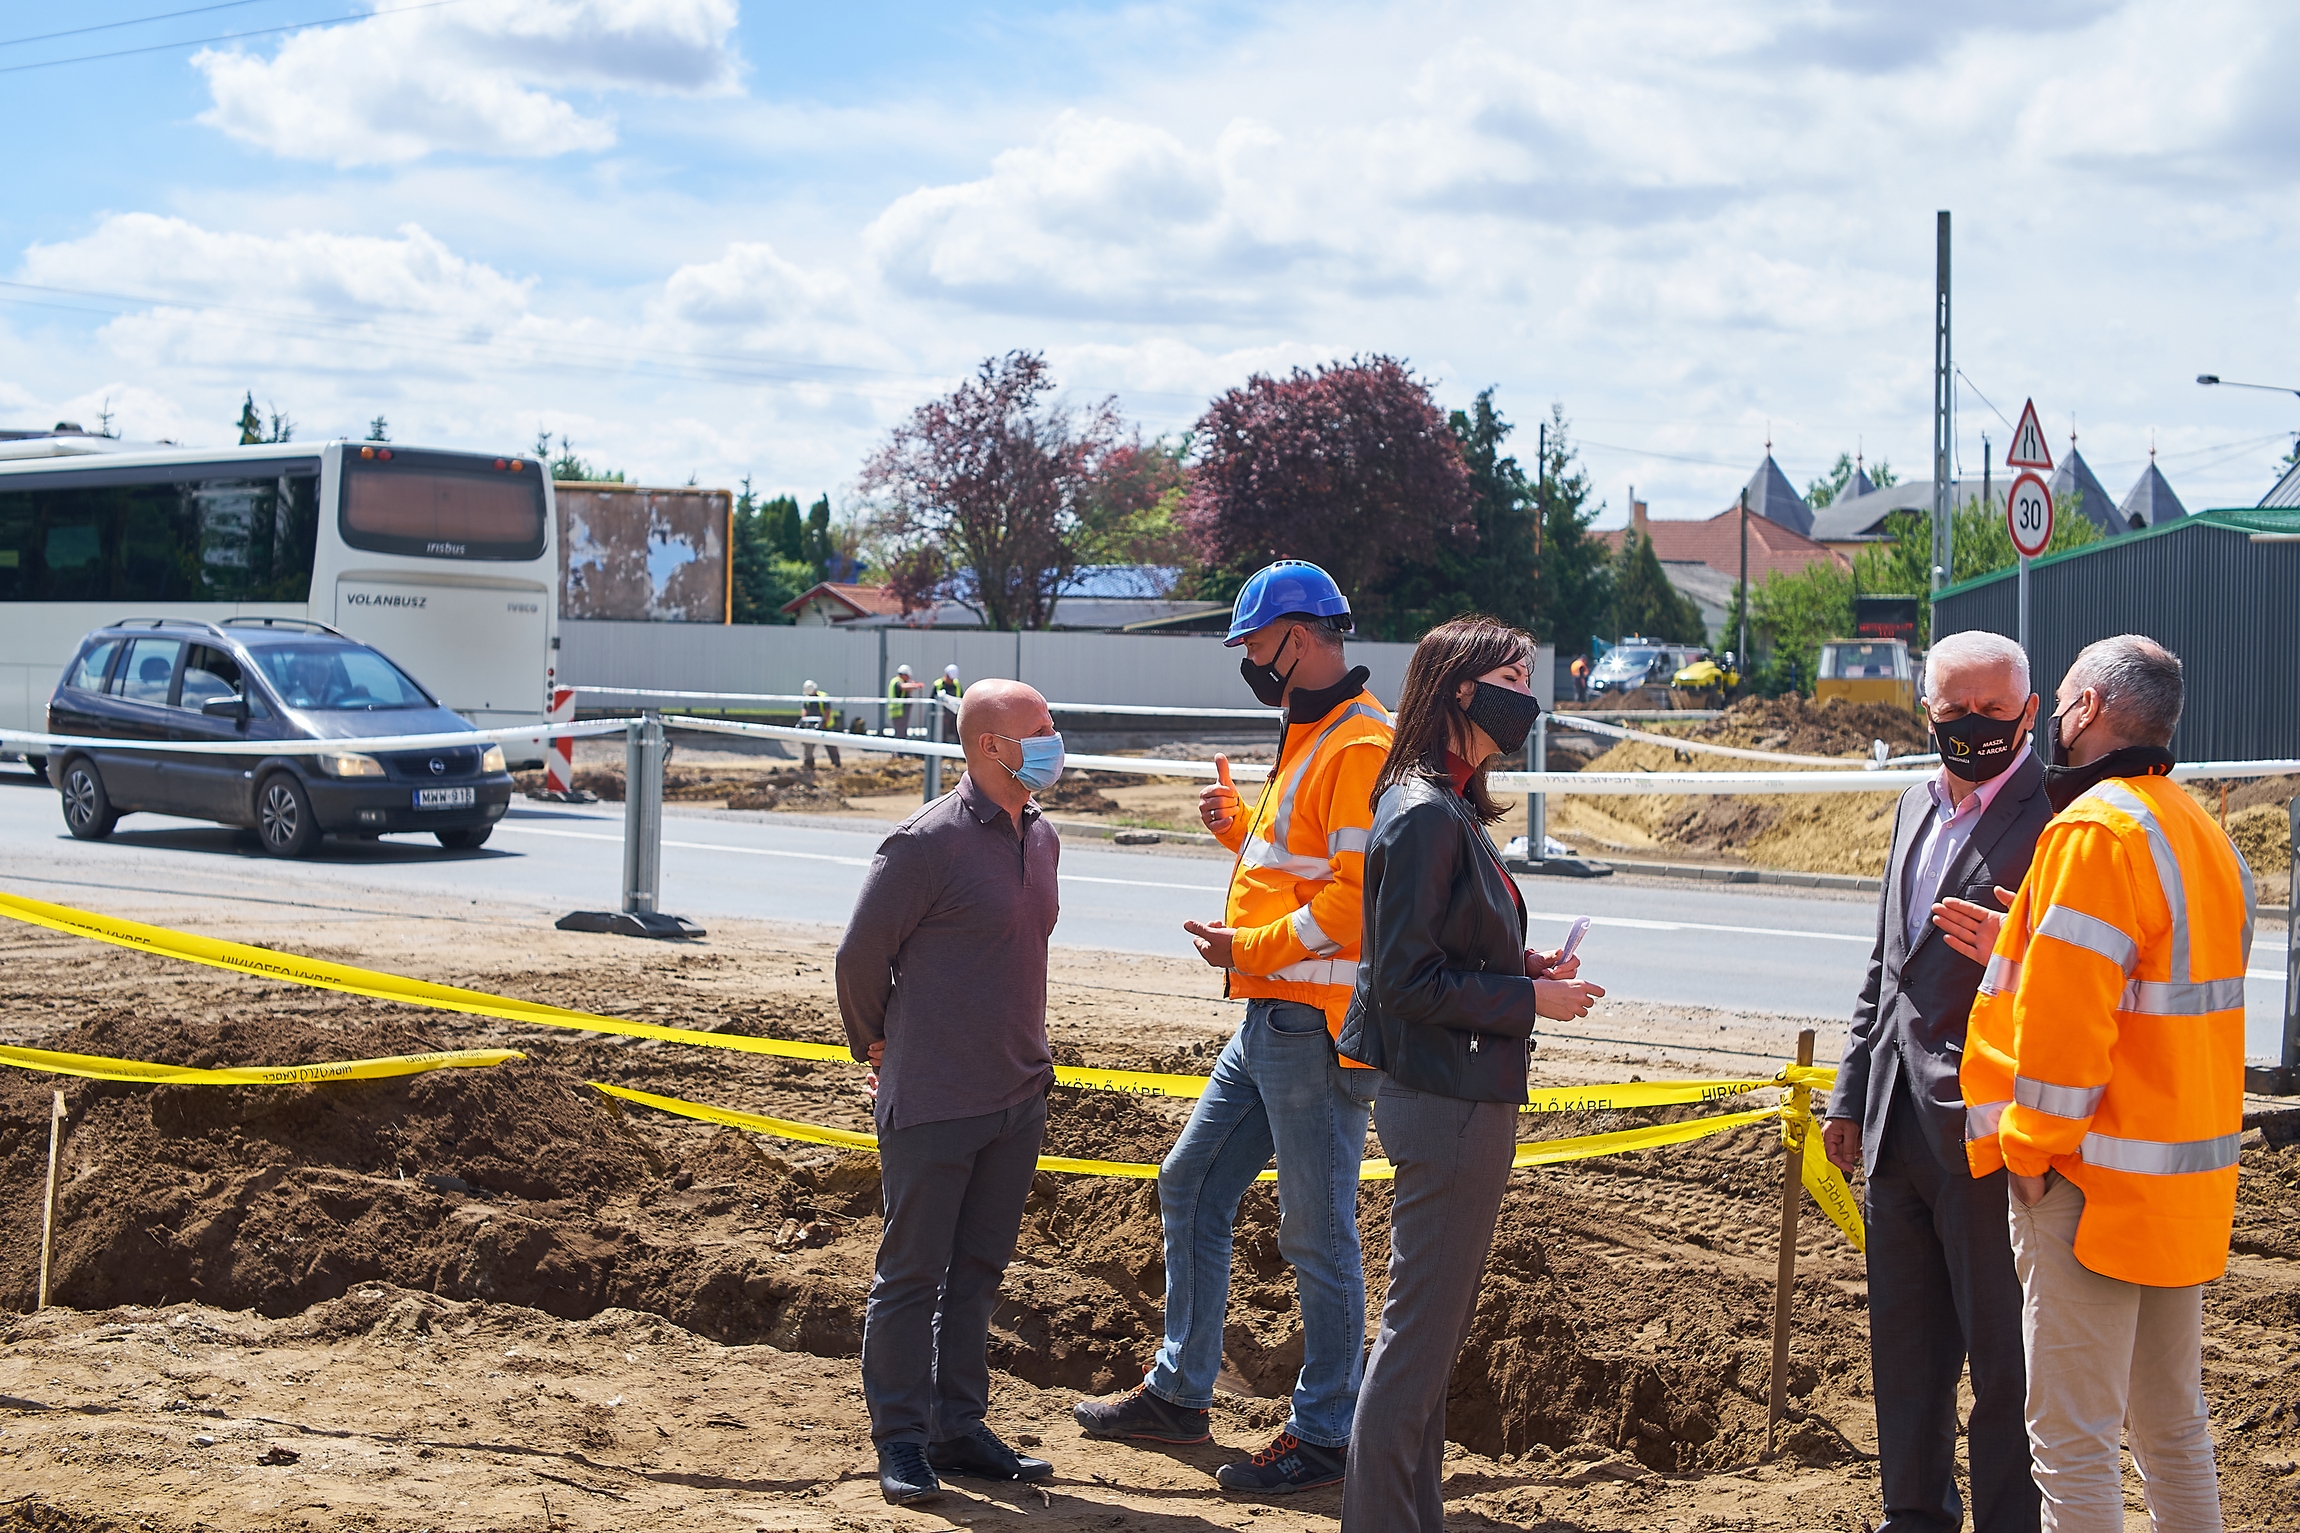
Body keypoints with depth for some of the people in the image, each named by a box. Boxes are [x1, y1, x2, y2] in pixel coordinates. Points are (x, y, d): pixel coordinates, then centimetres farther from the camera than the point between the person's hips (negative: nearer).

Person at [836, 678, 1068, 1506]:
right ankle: (901, 1440, 12)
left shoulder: (1040, 839, 9)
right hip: (933, 1100, -7)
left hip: (1017, 1096, 7)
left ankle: (959, 1427, 24)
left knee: (978, 1268, 14)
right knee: (912, 1273, 3)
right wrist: (879, 1046, 4)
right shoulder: (928, 841, -15)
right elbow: (861, 954, -8)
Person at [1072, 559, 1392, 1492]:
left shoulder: (1363, 747, -15)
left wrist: (1249, 945, -18)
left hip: (1316, 1025, -11)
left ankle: (1325, 1434, 7)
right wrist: (1236, 827, 10)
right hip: (1267, 1020, 11)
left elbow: (1358, 894, -22)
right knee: (1191, 1188, 15)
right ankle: (1180, 1394, 25)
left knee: (1316, 1233, -3)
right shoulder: (1308, 740, 18)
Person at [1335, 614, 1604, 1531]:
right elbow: (1408, 979, -20)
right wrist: (1529, 999, -14)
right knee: (1420, 1330, -3)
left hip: (1459, 1100, 11)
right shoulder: (1427, 816, -17)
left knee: (1435, 1327, 17)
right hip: (1448, 1104, -11)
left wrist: (1524, 968, 6)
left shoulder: (1448, 808, 13)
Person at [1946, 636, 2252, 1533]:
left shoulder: (2095, 831, -17)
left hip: (2095, 1186, -9)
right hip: (2187, 1183, 9)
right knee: (2172, 1422, 17)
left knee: (2073, 1440, -4)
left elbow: (2066, 1026, -21)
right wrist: (2020, 951, 11)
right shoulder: (2201, 832, 13)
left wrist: (2030, 1153, -11)